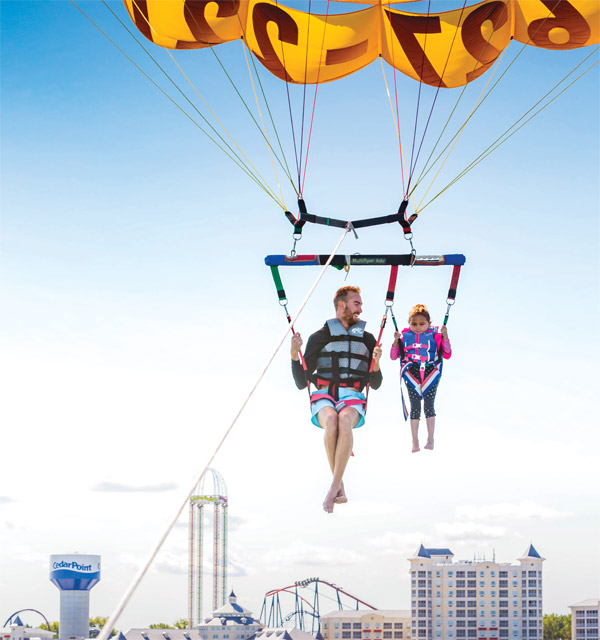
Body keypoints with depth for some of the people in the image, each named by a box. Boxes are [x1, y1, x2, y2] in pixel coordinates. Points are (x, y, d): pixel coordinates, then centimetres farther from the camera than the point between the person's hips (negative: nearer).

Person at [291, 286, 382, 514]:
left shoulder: (367, 339, 19)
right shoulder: (319, 338, 14)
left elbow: (376, 384, 19)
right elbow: (301, 382, 12)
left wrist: (376, 363, 0)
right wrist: (294, 354, -2)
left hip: (353, 400, 1)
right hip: (323, 397, -1)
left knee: (345, 420, -38)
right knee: (331, 420, -38)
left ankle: (334, 487, -38)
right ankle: (340, 487, -28)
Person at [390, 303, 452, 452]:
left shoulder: (435, 335, 7)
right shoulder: (405, 337, 10)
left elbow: (447, 355, 4)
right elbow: (393, 356, 12)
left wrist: (445, 336, -6)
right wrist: (396, 341, -3)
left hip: (430, 373, -1)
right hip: (412, 373, 1)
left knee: (429, 405, -7)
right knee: (415, 405, -4)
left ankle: (430, 440, -3)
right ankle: (415, 442, -3)